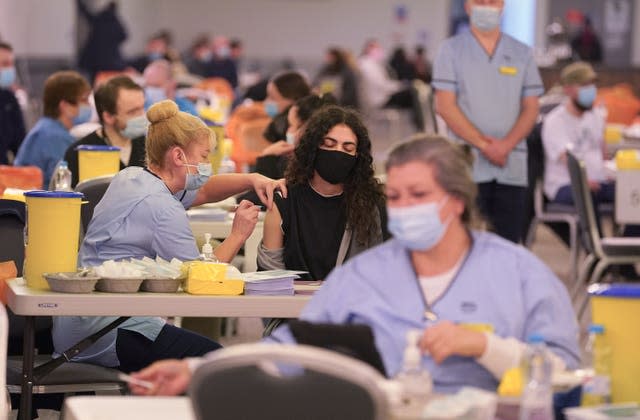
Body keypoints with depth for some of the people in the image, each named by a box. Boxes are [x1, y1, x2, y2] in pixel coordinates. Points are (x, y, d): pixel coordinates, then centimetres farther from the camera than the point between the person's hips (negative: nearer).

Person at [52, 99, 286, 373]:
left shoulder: (131, 177, 13)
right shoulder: (161, 207, -17)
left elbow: (203, 191, 27)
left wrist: (251, 180, 12)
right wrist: (237, 235, -3)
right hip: (106, 328, -10)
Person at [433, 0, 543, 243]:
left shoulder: (521, 54, 13)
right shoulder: (452, 50, 5)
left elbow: (530, 108, 8)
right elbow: (445, 106, -3)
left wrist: (506, 145, -9)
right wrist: (483, 144, -12)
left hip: (512, 167, 3)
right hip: (467, 166, -2)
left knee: (508, 241, 1)